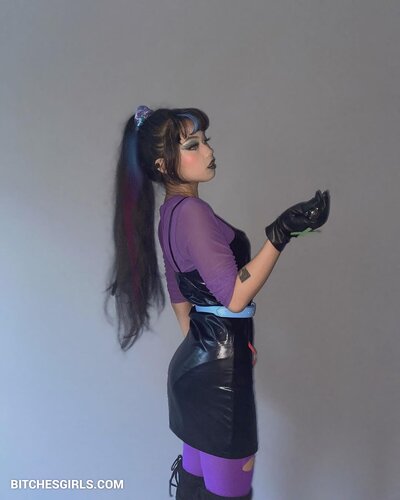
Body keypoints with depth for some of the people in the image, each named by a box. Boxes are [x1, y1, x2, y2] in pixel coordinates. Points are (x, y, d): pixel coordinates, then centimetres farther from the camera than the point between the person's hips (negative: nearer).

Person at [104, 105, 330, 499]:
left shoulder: (170, 212, 10)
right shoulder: (191, 211, -19)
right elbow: (235, 297, -23)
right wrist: (281, 233, -28)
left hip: (195, 361, 10)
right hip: (219, 369, -10)